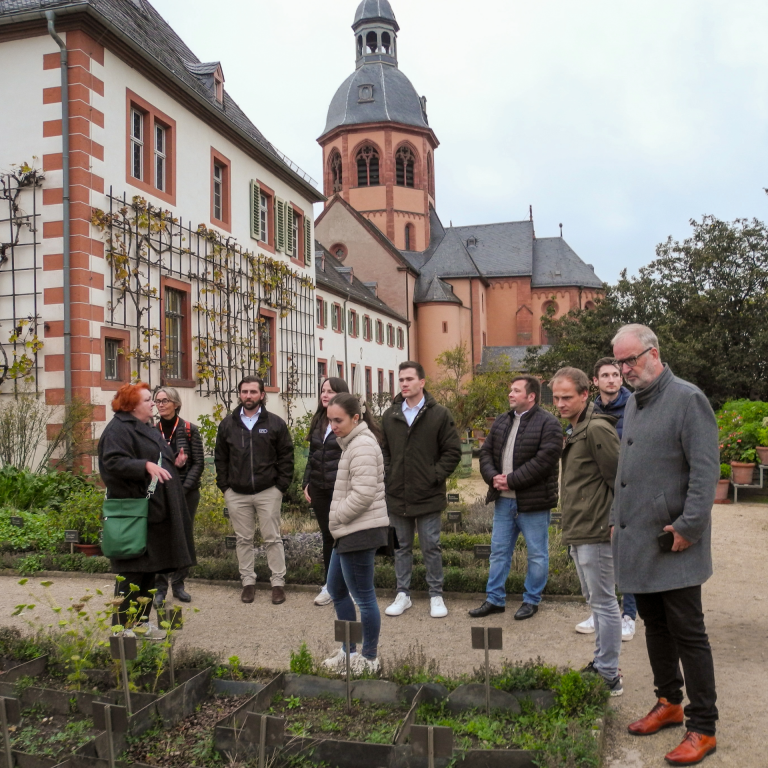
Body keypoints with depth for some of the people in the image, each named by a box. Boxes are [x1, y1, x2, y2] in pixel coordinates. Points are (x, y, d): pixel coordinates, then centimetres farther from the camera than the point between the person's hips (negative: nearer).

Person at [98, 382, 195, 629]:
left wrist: (173, 460, 15)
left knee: (150, 567, 14)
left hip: (155, 508, 10)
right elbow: (113, 461, -24)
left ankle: (141, 620, 24)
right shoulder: (118, 429, -10)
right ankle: (122, 625, 4)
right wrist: (146, 465, -32)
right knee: (132, 569, -5)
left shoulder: (147, 429, 20)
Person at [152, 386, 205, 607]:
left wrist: (183, 489, -11)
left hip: (186, 493, 0)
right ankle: (160, 587, 5)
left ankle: (178, 583, 18)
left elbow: (198, 463, -3)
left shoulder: (189, 429, -1)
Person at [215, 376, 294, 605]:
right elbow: (220, 459, 9)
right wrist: (224, 487, 3)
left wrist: (281, 486, -5)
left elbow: (286, 457, 0)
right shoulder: (227, 424, 6)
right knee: (243, 539, 10)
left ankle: (278, 582, 13)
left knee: (273, 538, 3)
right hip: (237, 494, 2)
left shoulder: (275, 423, -1)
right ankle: (248, 581, 21)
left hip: (268, 492, -2)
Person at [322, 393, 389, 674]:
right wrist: (337, 521, 13)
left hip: (360, 532, -11)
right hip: (350, 532, 11)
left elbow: (363, 494, -24)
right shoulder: (352, 442, 15)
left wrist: (336, 517, -12)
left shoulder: (362, 445, -17)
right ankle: (349, 652, 30)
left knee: (363, 596, 1)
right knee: (336, 590, 19)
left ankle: (369, 659, 15)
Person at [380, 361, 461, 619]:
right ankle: (403, 594, 25)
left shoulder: (440, 414, -5)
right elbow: (383, 451, 14)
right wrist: (388, 475, 1)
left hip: (429, 496, -3)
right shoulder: (390, 415, 6)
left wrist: (436, 476, -10)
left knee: (431, 547, 6)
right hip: (397, 496, 3)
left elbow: (453, 451, -3)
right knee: (402, 547, 13)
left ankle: (436, 596, 20)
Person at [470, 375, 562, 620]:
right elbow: (486, 452, 11)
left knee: (537, 554, 7)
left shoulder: (548, 423, -10)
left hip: (533, 501, -6)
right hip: (503, 500, 6)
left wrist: (511, 480, -19)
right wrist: (493, 476, -8)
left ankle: (531, 600, 22)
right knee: (499, 551, 12)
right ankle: (495, 599, 23)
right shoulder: (501, 422, 13)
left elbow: (544, 459, -20)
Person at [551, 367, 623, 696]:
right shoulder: (575, 429, 15)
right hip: (578, 532, 11)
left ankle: (609, 677, 9)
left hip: (595, 532, -10)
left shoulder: (597, 428, -17)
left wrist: (614, 521, -17)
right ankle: (600, 665, 32)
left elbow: (619, 478, -19)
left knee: (603, 602, -1)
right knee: (594, 599, 19)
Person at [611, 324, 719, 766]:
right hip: (638, 542, 8)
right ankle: (669, 704, 33)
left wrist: (688, 527, -19)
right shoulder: (634, 404, 13)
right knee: (655, 626, 17)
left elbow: (705, 470, -17)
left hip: (672, 547, -8)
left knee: (688, 633, 1)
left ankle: (703, 729, 13)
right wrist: (618, 519, 16)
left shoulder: (687, 399, -12)